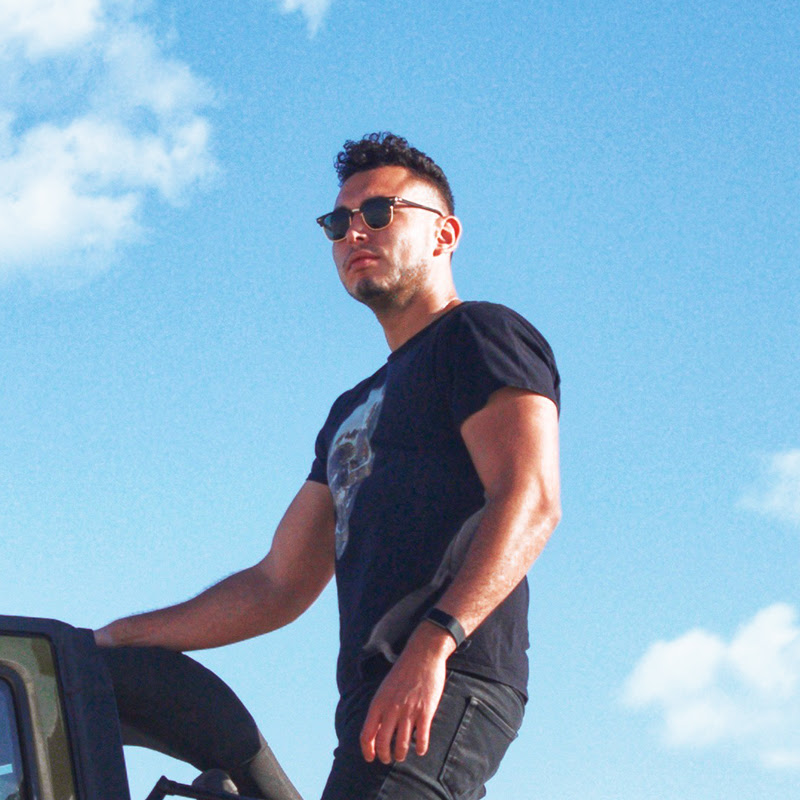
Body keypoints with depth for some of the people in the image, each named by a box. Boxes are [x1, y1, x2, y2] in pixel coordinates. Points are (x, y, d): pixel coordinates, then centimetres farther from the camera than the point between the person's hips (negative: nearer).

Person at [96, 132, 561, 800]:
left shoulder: (481, 334, 7)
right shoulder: (354, 411, 32)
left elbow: (531, 501, -11)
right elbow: (278, 586, 30)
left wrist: (433, 643, -25)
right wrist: (111, 644, 24)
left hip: (449, 688, -8)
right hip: (376, 703, 8)